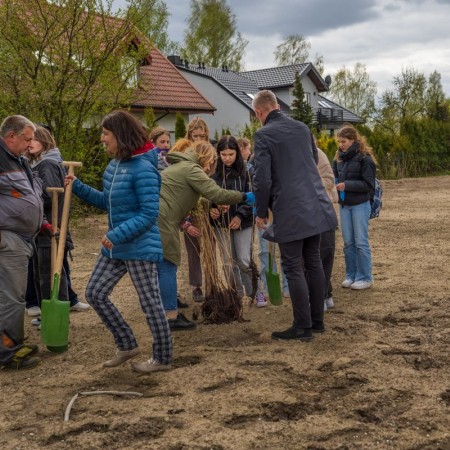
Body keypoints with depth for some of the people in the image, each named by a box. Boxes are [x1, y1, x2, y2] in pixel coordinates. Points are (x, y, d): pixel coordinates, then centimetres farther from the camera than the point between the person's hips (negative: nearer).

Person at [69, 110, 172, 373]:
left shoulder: (143, 168, -20)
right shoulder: (115, 165, 7)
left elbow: (150, 213, -22)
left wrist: (117, 235, -26)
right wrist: (78, 188, 9)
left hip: (140, 247, -9)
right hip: (116, 247, 9)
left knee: (150, 302, 3)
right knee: (95, 293, 12)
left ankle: (163, 358, 19)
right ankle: (127, 345, 25)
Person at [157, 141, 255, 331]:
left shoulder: (179, 167, 25)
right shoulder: (191, 169, -7)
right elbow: (216, 194, -14)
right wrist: (244, 196, -4)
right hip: (160, 220, -10)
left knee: (162, 267, 14)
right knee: (168, 266, -4)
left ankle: (168, 312, 22)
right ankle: (172, 318, 0)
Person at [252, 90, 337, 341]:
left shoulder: (264, 135, -9)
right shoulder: (302, 128, 11)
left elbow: (263, 179, -14)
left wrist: (261, 213, -3)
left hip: (290, 212, -7)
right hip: (316, 206, 7)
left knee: (294, 268, 0)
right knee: (314, 263, 13)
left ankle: (303, 327, 4)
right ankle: (317, 321, 21)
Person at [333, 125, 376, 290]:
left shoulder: (364, 158, -12)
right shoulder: (339, 158, 5)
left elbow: (368, 184, -13)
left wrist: (347, 185, -21)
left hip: (360, 205, -5)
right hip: (344, 205, 6)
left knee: (361, 242, 1)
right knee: (348, 242, 10)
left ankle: (365, 278, 11)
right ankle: (351, 275, 20)